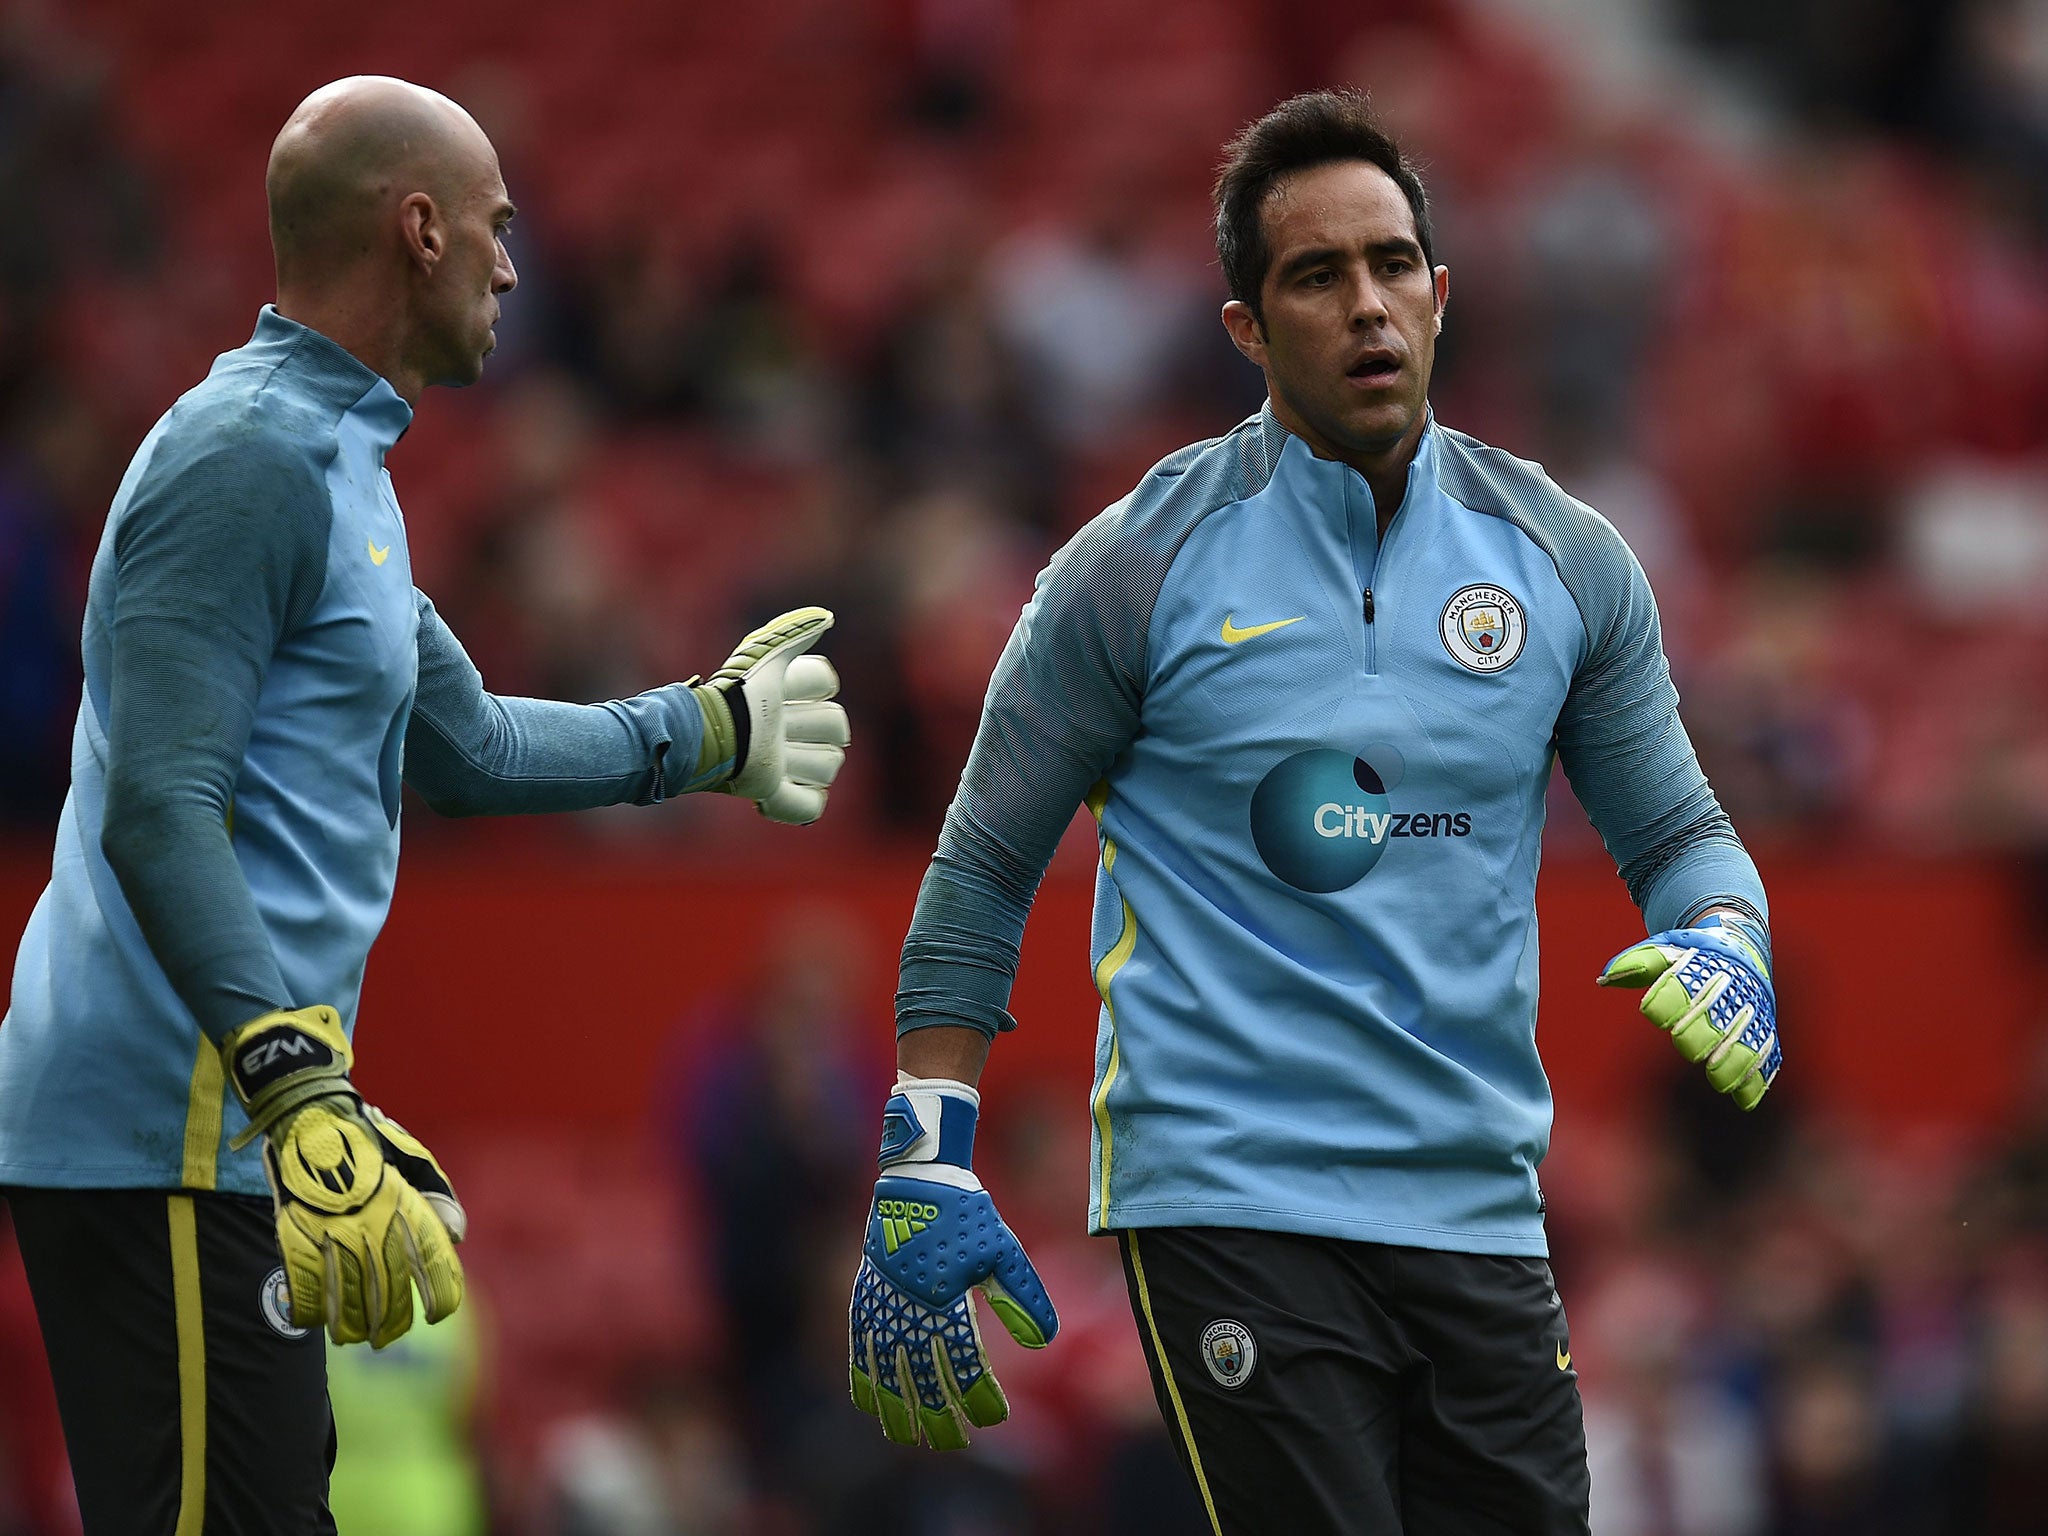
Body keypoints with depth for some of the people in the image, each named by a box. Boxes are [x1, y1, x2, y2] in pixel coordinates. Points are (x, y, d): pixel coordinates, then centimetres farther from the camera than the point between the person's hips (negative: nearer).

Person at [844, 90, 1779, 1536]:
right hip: (1224, 1203, -4)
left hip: (1480, 1222, 4)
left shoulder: (1564, 559, 8)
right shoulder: (1137, 570, -1)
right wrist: (925, 1171, 1)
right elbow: (984, 869, 5)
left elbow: (1679, 830, 16)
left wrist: (1722, 943, -7)